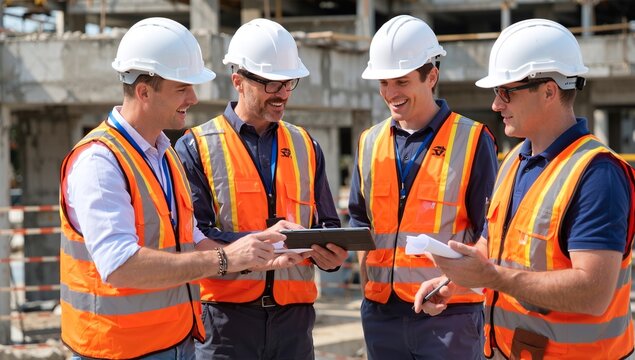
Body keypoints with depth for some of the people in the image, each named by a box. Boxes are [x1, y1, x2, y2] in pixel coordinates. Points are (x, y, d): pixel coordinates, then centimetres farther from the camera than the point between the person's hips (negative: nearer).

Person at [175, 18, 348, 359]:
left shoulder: (306, 147, 14)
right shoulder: (196, 148, -1)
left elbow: (327, 225, 17)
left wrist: (330, 251, -7)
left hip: (293, 316, 4)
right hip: (225, 316, -4)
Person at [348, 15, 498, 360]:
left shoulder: (472, 140, -3)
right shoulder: (370, 143, 11)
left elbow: (487, 233, -3)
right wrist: (368, 282, 5)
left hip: (449, 314, -4)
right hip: (381, 313, 5)